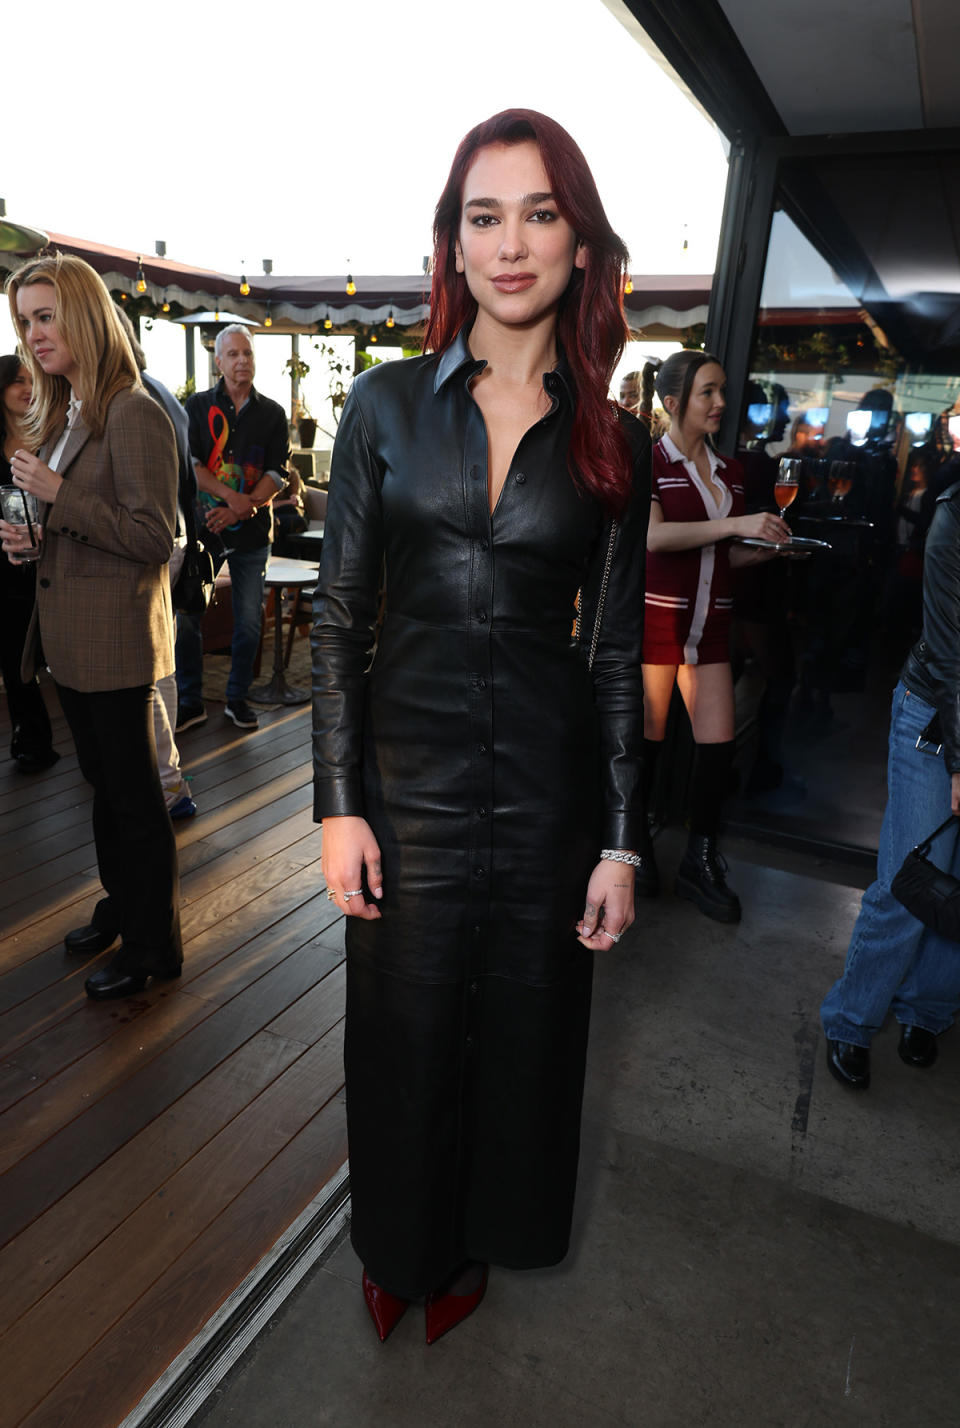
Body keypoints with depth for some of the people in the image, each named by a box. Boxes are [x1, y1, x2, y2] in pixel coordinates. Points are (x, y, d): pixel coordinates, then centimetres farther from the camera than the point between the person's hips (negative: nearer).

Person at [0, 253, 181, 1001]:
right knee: (103, 779, 20)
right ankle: (122, 904, 38)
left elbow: (155, 538, -20)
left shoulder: (134, 414, -15)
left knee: (134, 793, 3)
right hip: (70, 636, 9)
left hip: (117, 638, -9)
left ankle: (153, 944, 19)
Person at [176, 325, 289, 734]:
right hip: (202, 524, 0)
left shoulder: (272, 413, 7)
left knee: (249, 621, 4)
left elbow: (277, 473, 0)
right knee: (186, 616, 0)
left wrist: (240, 509, -13)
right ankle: (190, 702, 13)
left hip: (251, 531, 1)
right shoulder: (198, 406, 6)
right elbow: (188, 463, -4)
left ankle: (238, 698, 21)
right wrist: (231, 495, -18)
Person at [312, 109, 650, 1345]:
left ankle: (479, 1239, 48)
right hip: (409, 774, 0)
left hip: (548, 779, 1)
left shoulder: (614, 443, 1)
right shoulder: (387, 404, -1)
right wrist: (338, 803, -6)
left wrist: (620, 841, -1)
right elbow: (338, 614, -1)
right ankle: (399, 1245, 47)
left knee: (523, 1026, 17)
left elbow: (617, 651, 1)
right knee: (404, 1029, 15)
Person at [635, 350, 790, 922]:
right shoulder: (649, 460, -4)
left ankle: (700, 861, 19)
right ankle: (638, 846, 25)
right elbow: (652, 535, -22)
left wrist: (770, 547, 2)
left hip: (710, 624, 5)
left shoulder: (730, 471, 14)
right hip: (656, 616, -5)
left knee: (719, 745, 2)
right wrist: (737, 523, -25)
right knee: (647, 741, 3)